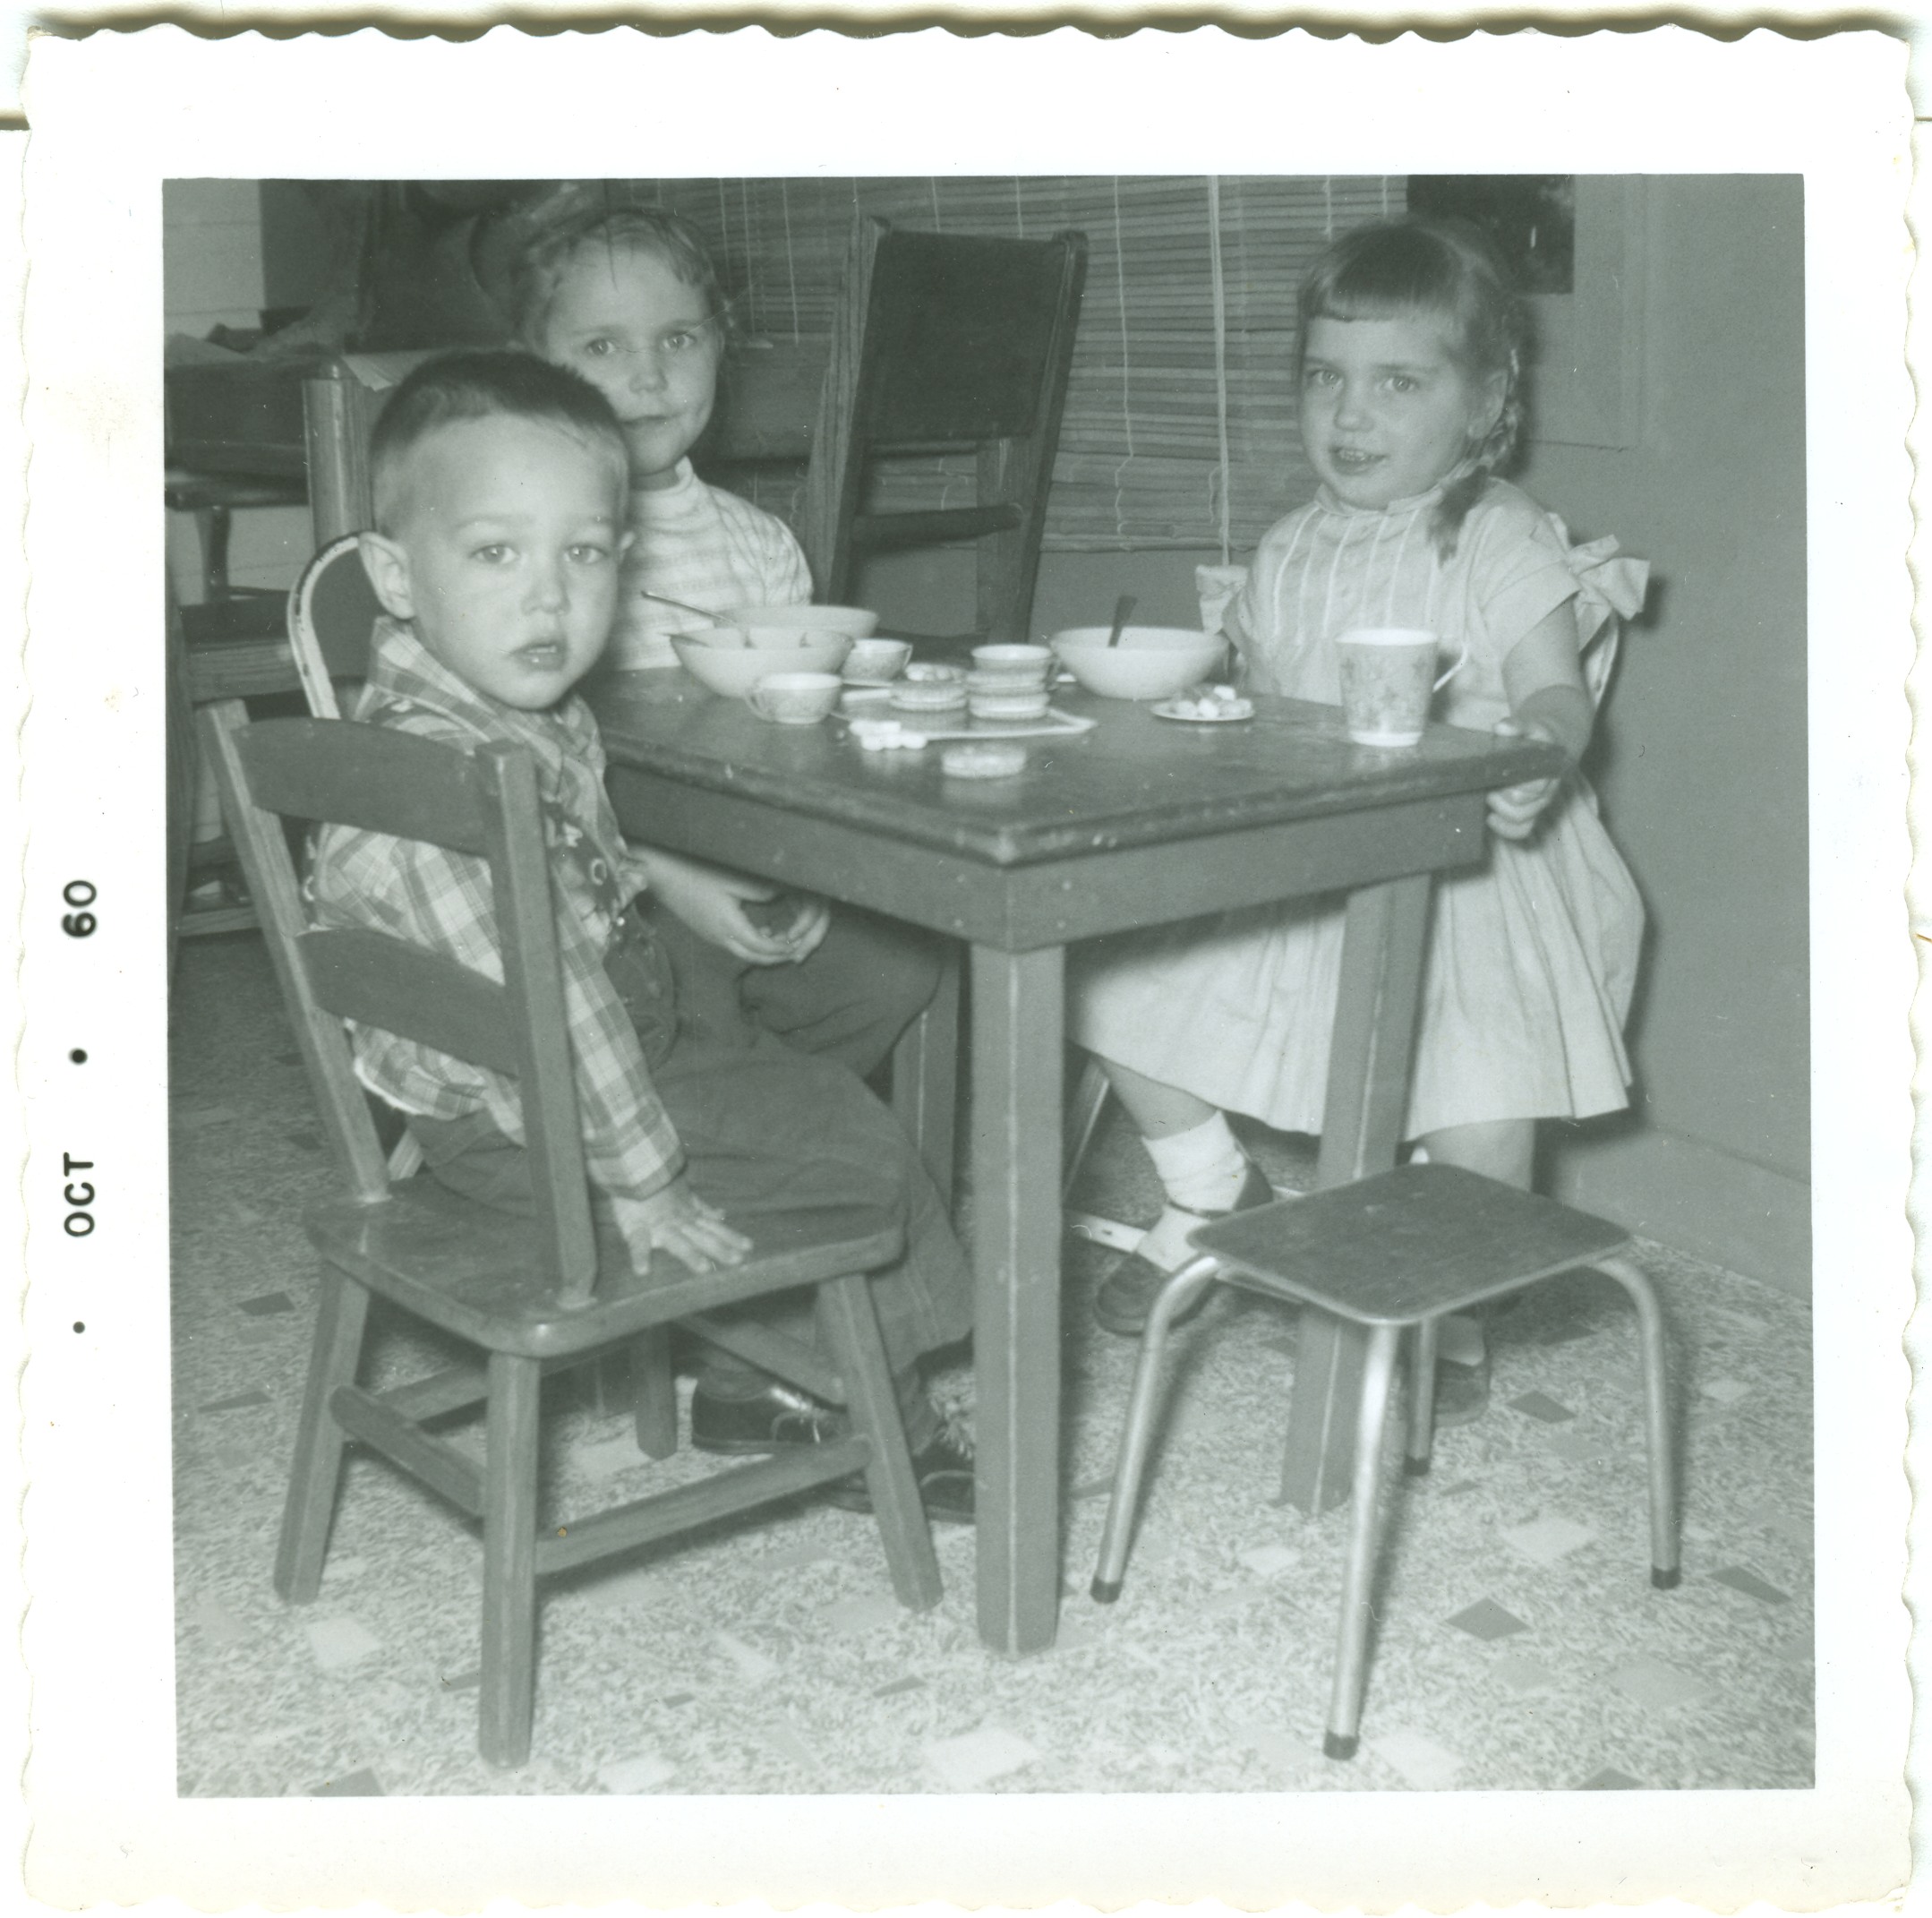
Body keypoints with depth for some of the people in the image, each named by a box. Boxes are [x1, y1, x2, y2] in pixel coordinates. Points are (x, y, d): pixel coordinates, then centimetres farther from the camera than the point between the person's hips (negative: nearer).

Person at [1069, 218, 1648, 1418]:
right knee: (1114, 979, -5)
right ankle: (1211, 1186, 21)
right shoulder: (1293, 553, 12)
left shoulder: (1501, 542, -6)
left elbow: (1557, 692, -17)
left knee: (1486, 1071, -27)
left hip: (1460, 859, -5)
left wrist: (1536, 749, -39)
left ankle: (1454, 1320, 1)